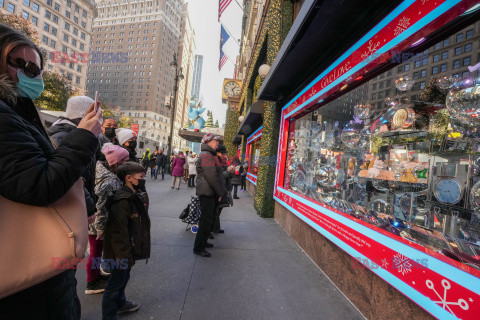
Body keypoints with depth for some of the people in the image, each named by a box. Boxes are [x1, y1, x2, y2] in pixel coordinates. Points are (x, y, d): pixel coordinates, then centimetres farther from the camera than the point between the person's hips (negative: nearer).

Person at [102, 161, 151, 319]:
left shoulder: (135, 196, 5)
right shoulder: (122, 200, -27)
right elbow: (119, 231, -27)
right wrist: (124, 255, -22)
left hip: (128, 250, 10)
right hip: (121, 253, -10)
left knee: (124, 278, 28)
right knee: (115, 283, 9)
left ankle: (120, 303, 49)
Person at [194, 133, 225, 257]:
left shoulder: (210, 155, 19)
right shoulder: (206, 155, -16)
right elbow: (211, 177, -22)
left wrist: (219, 192, 18)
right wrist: (219, 192, -15)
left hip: (210, 193, 11)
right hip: (207, 193, -11)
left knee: (208, 219, 20)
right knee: (206, 221, -4)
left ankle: (203, 242, 34)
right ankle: (198, 248, 8)